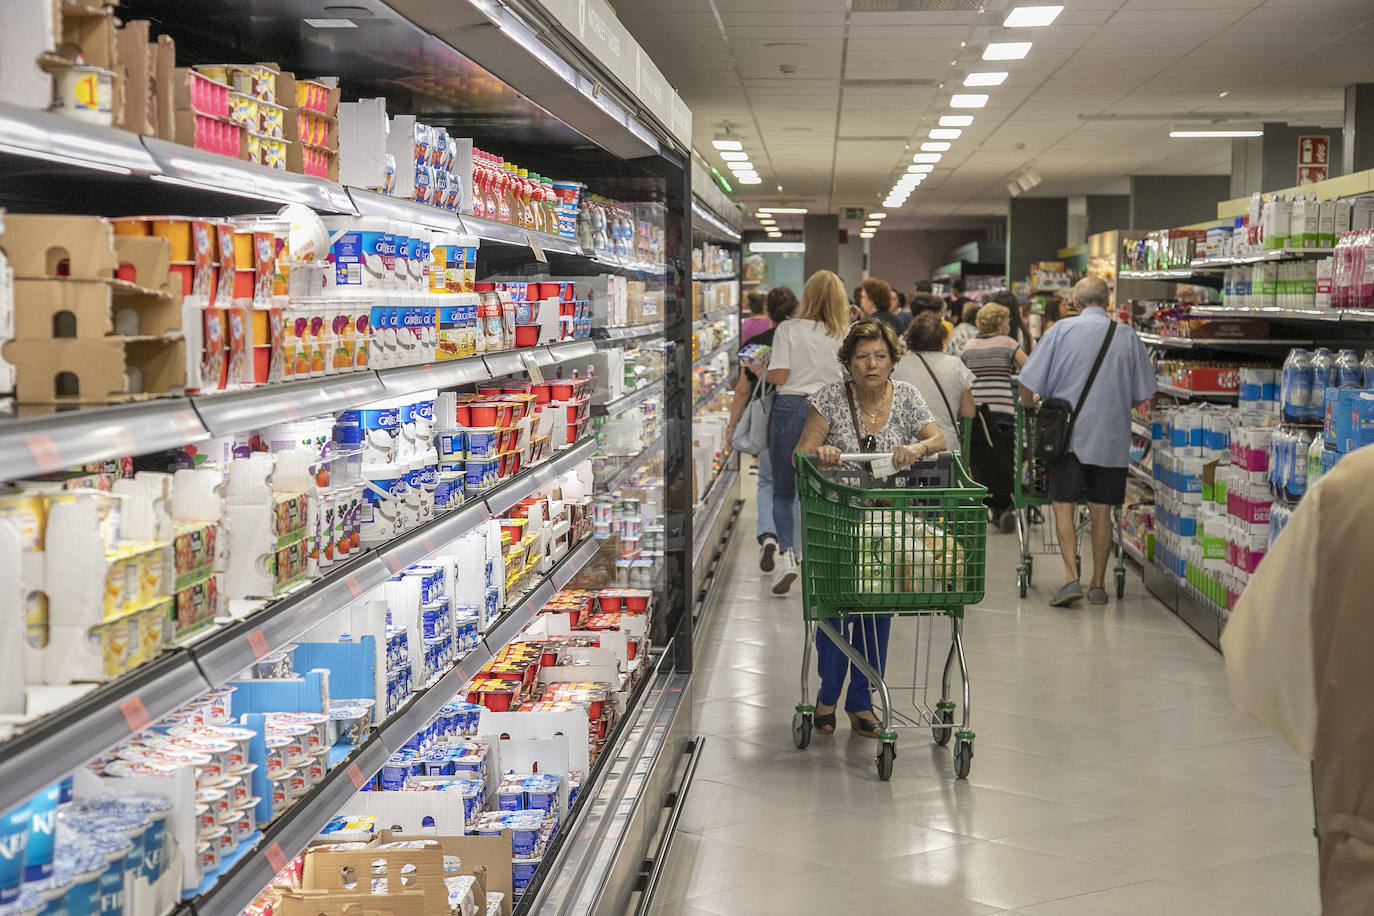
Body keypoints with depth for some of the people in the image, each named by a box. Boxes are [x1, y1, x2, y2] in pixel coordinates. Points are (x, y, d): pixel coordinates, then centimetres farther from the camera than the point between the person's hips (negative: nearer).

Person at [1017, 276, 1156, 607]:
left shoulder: (1062, 330, -4)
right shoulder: (1128, 336, 2)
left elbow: (1029, 381, -5)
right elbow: (1143, 394, 8)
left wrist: (1030, 407, 14)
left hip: (1068, 433, -2)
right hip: (1111, 438, 2)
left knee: (1064, 505, 3)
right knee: (1101, 511, 9)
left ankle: (1071, 577, -10)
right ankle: (1098, 584, 16)